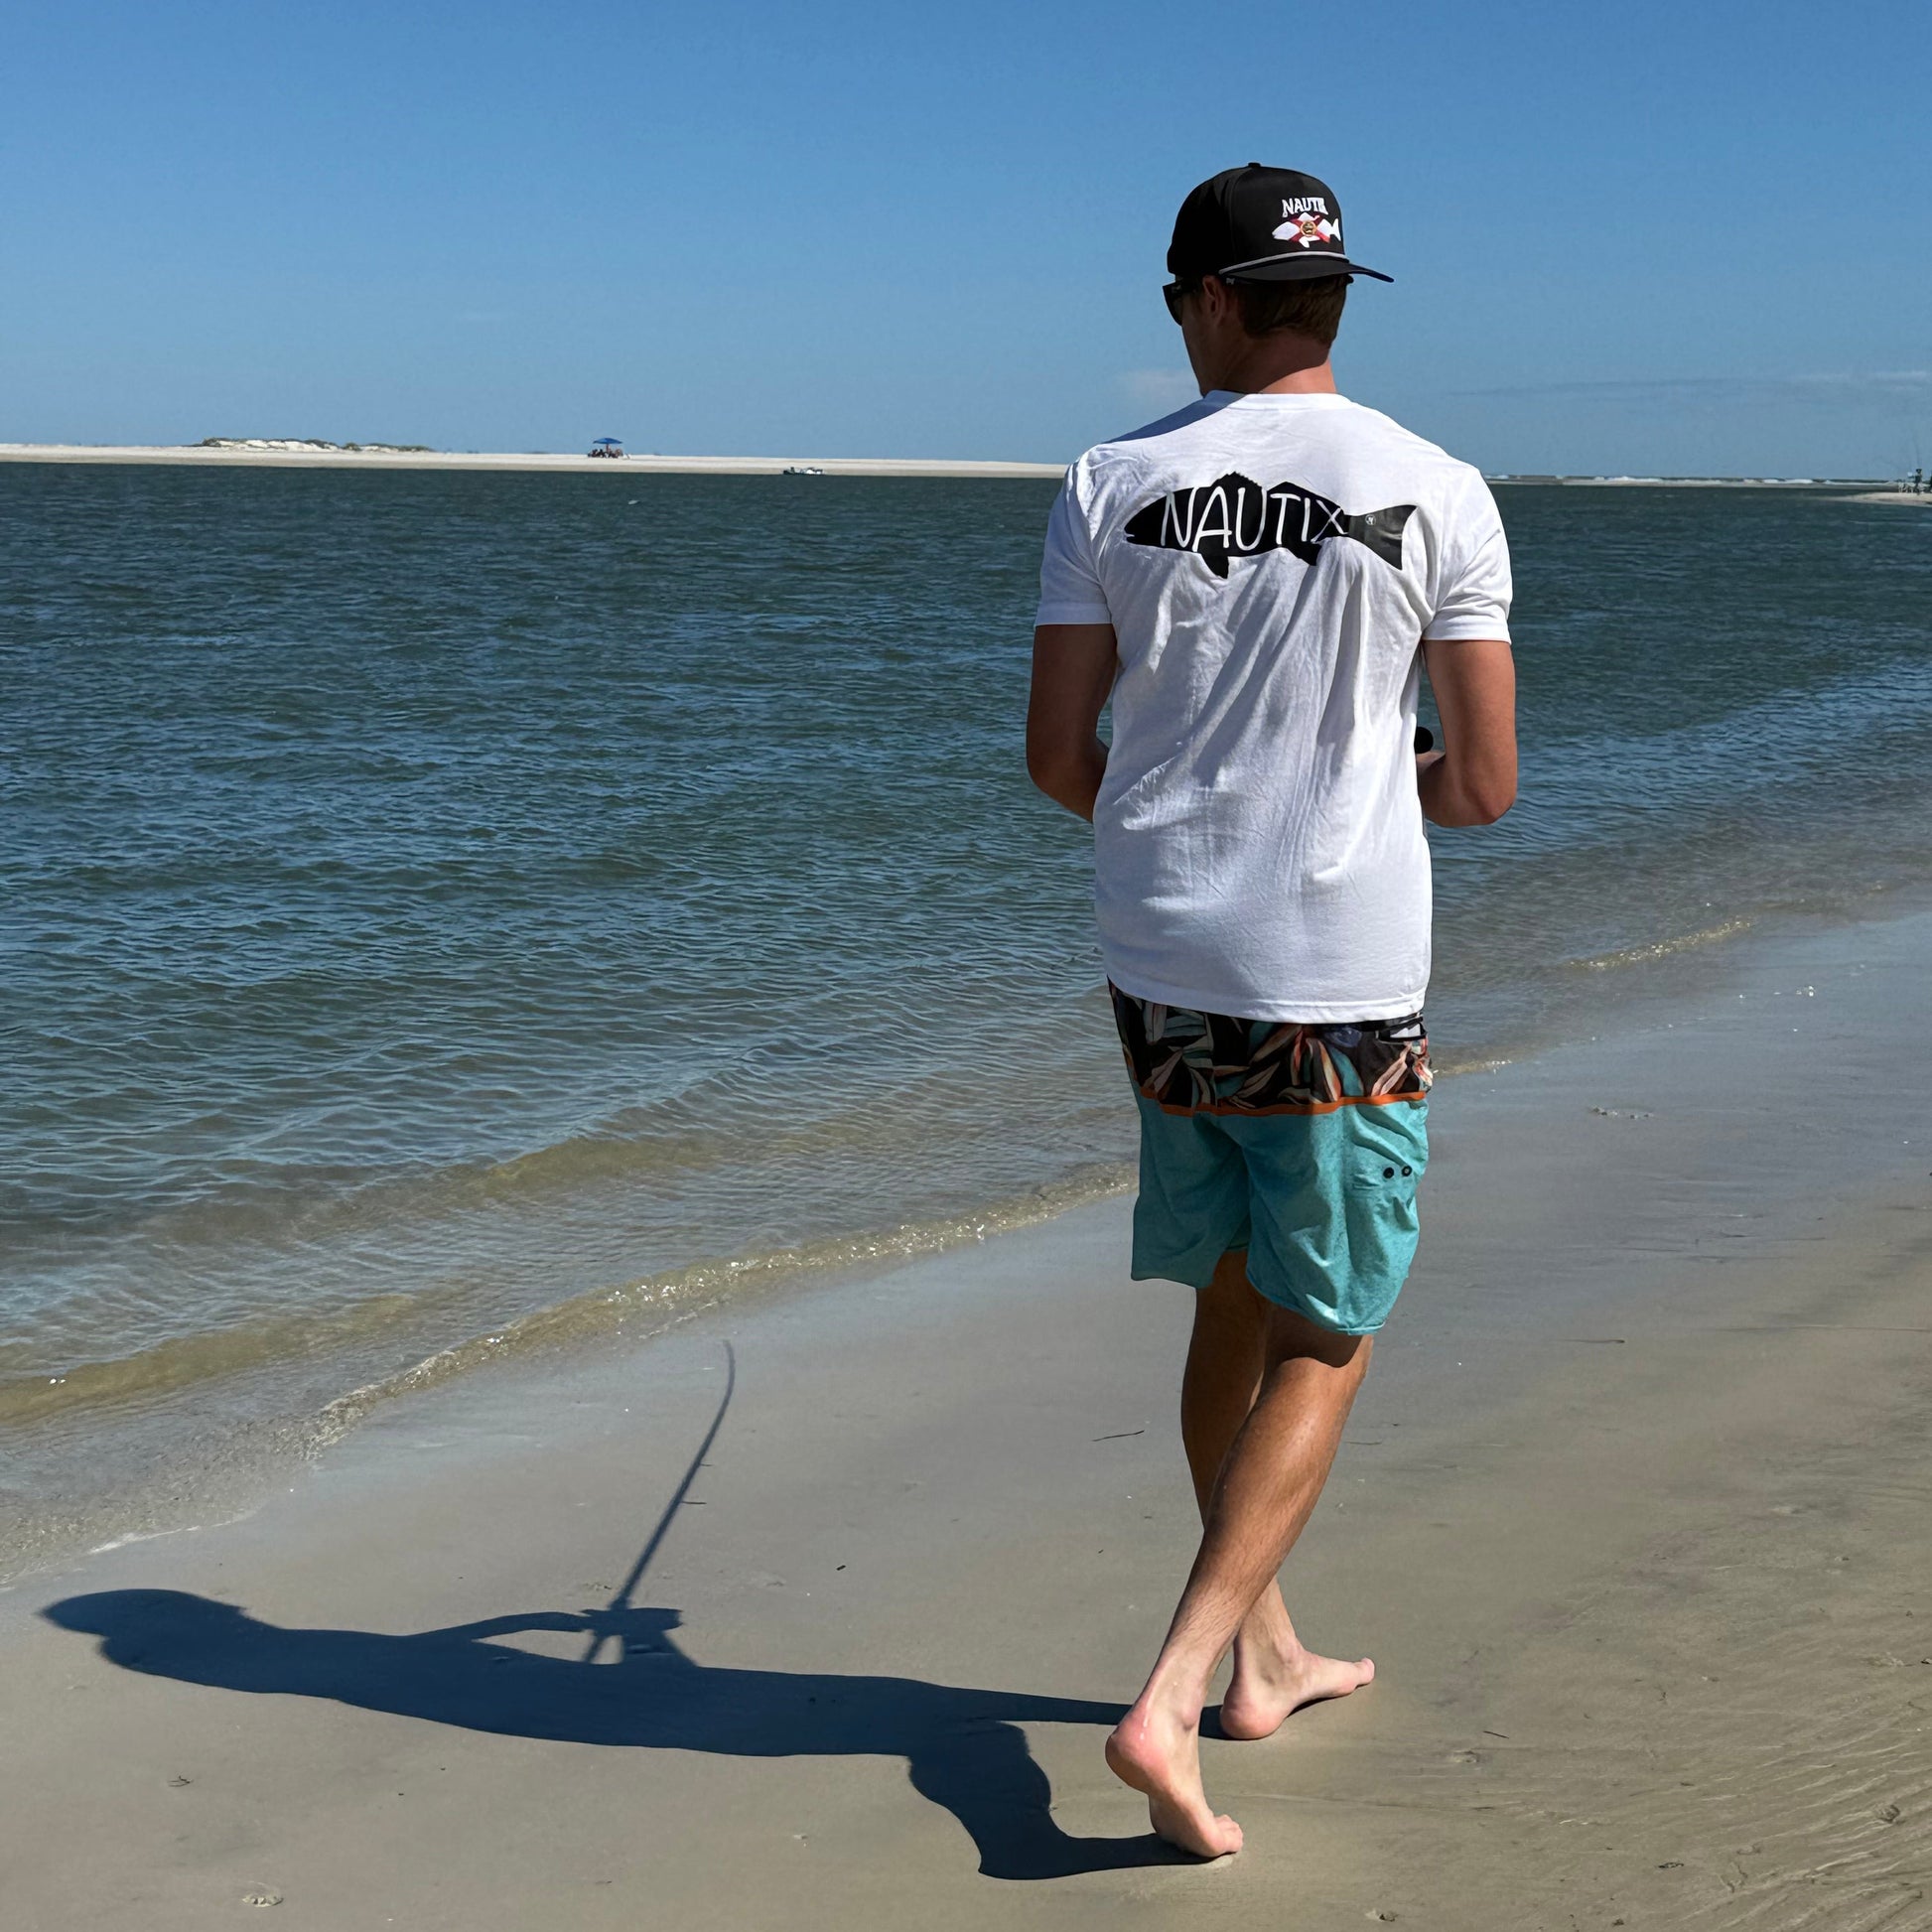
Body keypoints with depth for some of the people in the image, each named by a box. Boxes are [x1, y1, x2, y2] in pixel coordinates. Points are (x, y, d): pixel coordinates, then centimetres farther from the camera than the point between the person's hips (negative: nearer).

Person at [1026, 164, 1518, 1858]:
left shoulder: (1114, 487, -1)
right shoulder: (1437, 495, -6)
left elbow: (1057, 754, 1)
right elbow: (1485, 783, -5)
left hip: (1163, 970, 4)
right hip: (1343, 987, -3)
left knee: (1234, 1312, 19)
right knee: (1322, 1346, 8)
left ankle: (1268, 1656, 33)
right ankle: (1170, 1698, -3)